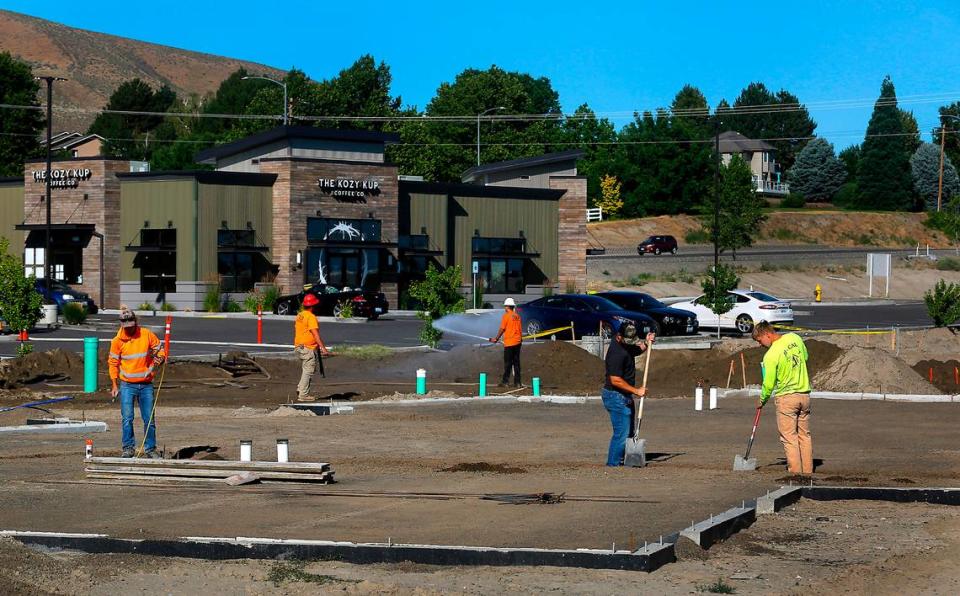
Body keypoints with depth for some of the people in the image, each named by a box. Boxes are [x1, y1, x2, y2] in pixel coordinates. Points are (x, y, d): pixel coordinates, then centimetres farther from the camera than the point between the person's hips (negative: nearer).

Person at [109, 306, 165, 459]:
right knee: (127, 418, -5)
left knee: (149, 419, 4)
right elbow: (113, 363, 4)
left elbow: (160, 350, 9)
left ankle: (150, 449, 13)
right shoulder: (117, 340, -2)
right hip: (127, 385, -1)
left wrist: (159, 359, -15)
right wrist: (114, 386, 0)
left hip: (146, 385, 1)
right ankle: (128, 448, 4)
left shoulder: (147, 335, -2)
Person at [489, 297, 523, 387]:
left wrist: (496, 339, 2)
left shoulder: (506, 316, -9)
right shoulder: (517, 316, 7)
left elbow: (502, 329, -9)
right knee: (516, 362, 8)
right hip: (517, 342, 5)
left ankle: (506, 380, 2)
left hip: (509, 342, -5)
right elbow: (520, 329, 11)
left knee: (508, 362, 1)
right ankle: (517, 382, 8)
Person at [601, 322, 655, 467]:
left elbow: (637, 350, 29)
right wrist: (636, 390, -21)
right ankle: (613, 463, -6)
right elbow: (615, 380, -26)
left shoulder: (627, 345, 6)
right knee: (622, 433, -11)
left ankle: (620, 460, 23)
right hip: (616, 396, -10)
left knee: (628, 432, 16)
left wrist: (646, 343, 6)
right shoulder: (616, 353, -24)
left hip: (625, 396, 10)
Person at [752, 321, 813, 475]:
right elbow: (805, 356, 19)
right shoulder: (794, 338, 0)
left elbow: (769, 384, -9)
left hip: (786, 397, -6)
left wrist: (762, 400, 7)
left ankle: (795, 471, 0)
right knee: (804, 435, 13)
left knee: (789, 437, 2)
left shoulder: (771, 355, -18)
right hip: (804, 394, 6)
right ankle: (808, 471, 16)